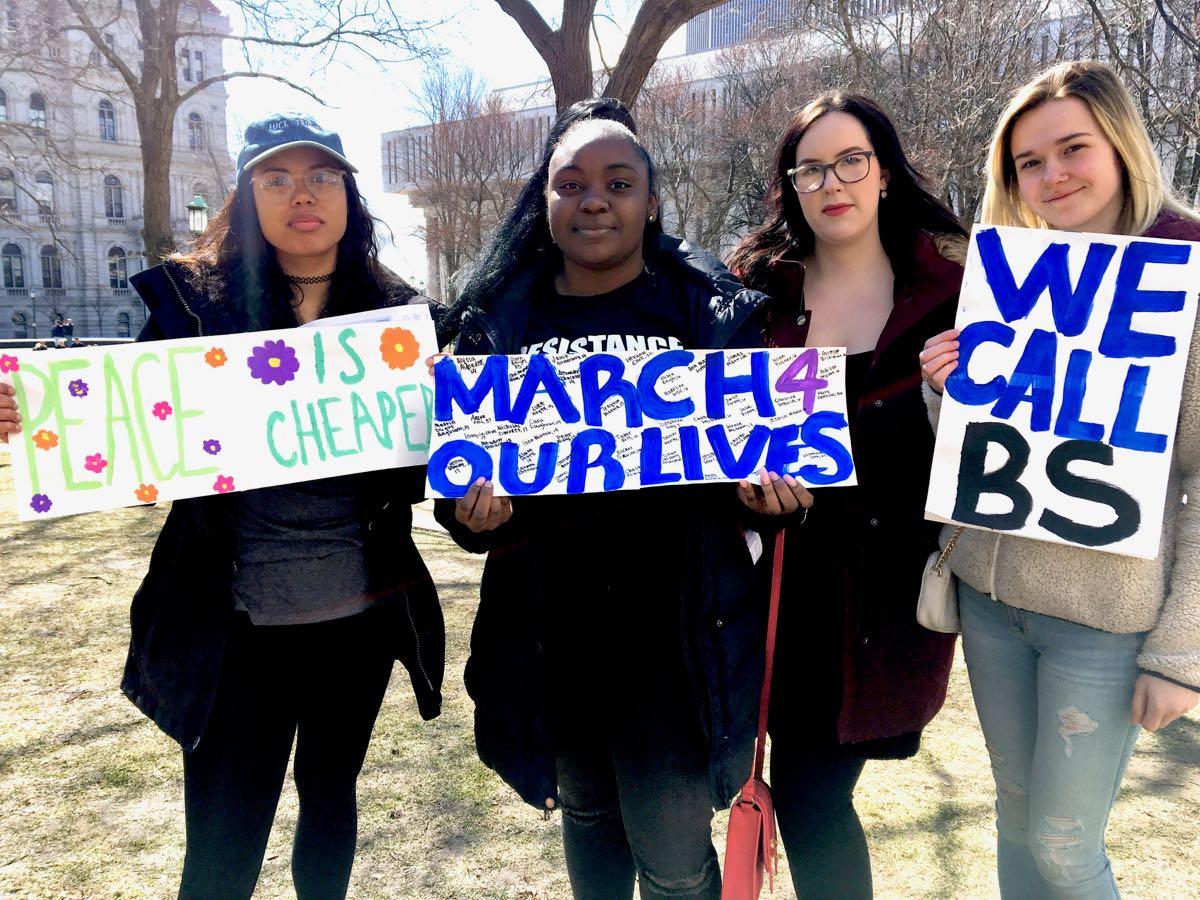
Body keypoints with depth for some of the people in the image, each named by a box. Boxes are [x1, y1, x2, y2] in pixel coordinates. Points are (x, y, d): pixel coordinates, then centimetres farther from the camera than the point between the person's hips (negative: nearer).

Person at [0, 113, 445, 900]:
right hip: (236, 624, -2)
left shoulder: (396, 312, 0)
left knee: (331, 790, 23)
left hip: (362, 616, 2)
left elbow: (423, 467, 1)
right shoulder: (194, 301, -4)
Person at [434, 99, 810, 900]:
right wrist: (471, 510, -18)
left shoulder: (715, 309, -3)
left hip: (677, 636, -2)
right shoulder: (499, 319, 2)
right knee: (586, 812, 25)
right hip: (551, 637, 3)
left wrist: (762, 483, -20)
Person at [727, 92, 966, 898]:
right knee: (810, 790, 14)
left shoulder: (950, 286, 0)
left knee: (812, 795, 4)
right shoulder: (756, 287, 4)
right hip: (785, 574, 2)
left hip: (887, 583, -2)